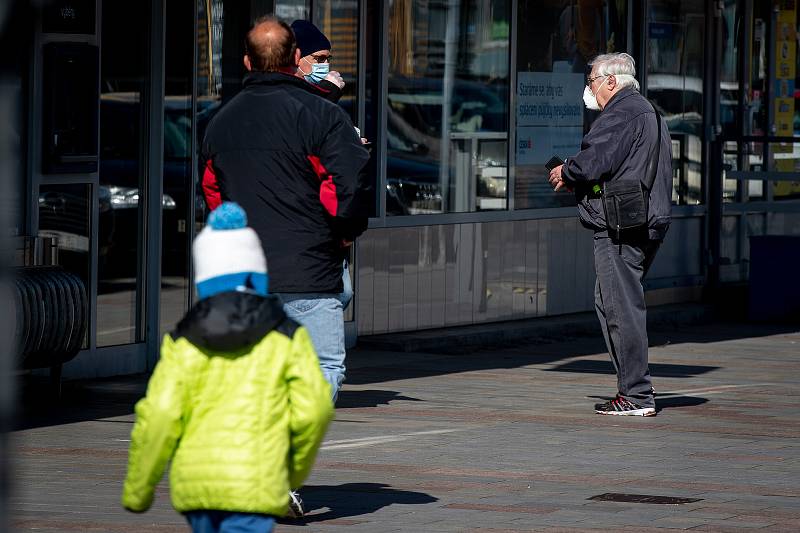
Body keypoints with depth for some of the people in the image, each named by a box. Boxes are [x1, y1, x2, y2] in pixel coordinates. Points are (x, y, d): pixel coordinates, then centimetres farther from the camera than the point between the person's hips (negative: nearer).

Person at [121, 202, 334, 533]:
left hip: (195, 481, 3)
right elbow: (314, 409, -3)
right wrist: (297, 470, 14)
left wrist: (137, 489, 6)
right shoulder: (286, 337, 3)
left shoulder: (185, 341, 5)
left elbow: (160, 415, -4)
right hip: (254, 483, -3)